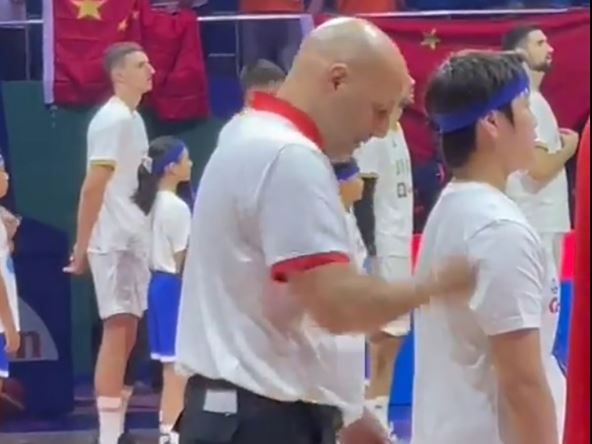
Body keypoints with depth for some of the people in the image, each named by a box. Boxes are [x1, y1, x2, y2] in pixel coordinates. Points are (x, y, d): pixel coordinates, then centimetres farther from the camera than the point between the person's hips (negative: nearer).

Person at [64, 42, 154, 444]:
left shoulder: (133, 119, 15)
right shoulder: (112, 119, -13)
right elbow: (93, 186, -18)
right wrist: (81, 247, -20)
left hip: (133, 239, 9)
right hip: (115, 241, -9)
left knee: (127, 334, 11)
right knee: (117, 332, -10)